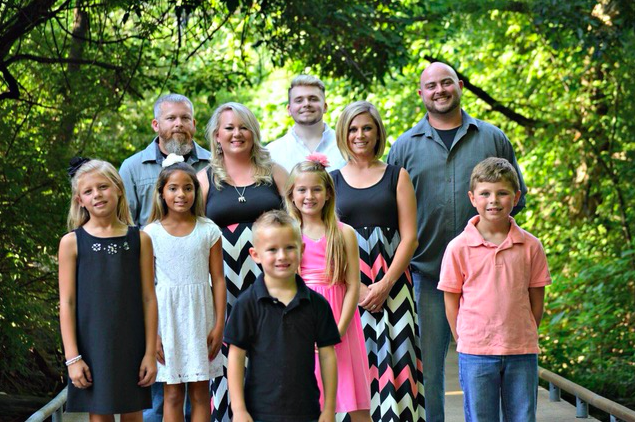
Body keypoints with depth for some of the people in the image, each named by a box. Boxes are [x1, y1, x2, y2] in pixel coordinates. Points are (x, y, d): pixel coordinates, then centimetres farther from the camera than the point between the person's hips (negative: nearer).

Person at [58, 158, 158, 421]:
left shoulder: (139, 239, 2)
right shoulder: (72, 242, -1)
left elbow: (148, 298, 2)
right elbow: (67, 303, -2)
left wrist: (150, 352, -1)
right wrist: (72, 357, -7)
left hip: (131, 346, 1)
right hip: (92, 347, -1)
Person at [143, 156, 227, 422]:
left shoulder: (208, 231, 1)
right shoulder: (151, 233, -1)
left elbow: (218, 279, 2)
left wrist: (219, 325, -2)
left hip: (200, 317, 1)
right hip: (168, 317, -1)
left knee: (200, 393, 5)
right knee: (172, 394, 4)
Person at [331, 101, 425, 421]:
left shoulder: (397, 176, 8)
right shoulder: (332, 181, 11)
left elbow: (409, 237, 2)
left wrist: (385, 284, -11)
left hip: (390, 282, -1)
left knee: (393, 357, -6)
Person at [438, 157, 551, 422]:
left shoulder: (530, 246, 1)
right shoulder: (459, 248, -4)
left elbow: (536, 299, 8)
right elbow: (451, 301, 1)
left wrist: (525, 338, 5)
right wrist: (465, 343, 0)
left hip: (522, 353, 2)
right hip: (475, 353, -1)